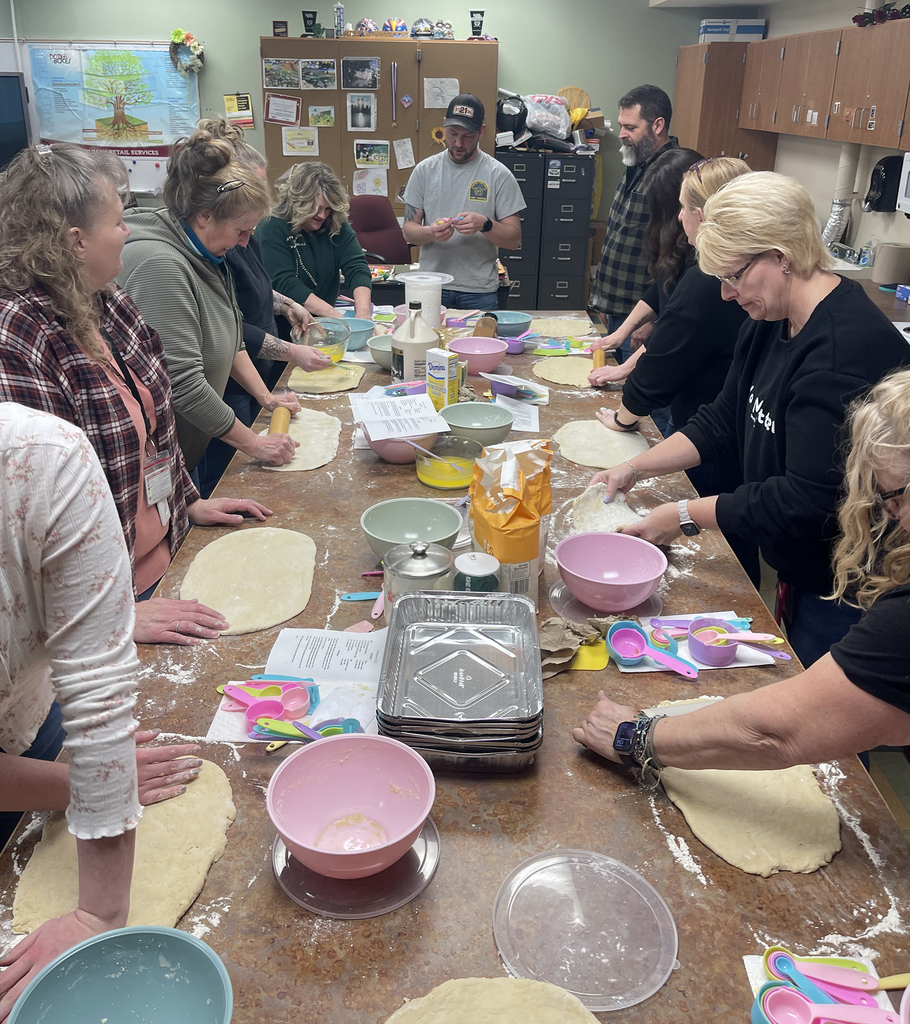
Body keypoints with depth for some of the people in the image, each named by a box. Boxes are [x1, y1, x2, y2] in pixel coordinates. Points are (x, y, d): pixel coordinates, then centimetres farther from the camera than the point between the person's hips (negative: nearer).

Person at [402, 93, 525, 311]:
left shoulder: (499, 175, -2)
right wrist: (430, 233, -18)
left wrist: (484, 224, -23)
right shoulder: (424, 170, 4)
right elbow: (409, 230, 4)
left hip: (479, 293, -1)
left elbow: (514, 239, -4)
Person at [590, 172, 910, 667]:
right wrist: (635, 468, 0)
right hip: (799, 572, 9)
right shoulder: (771, 321, 3)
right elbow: (723, 422, 10)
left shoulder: (845, 351, -29)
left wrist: (687, 515, -21)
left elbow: (807, 502, -29)